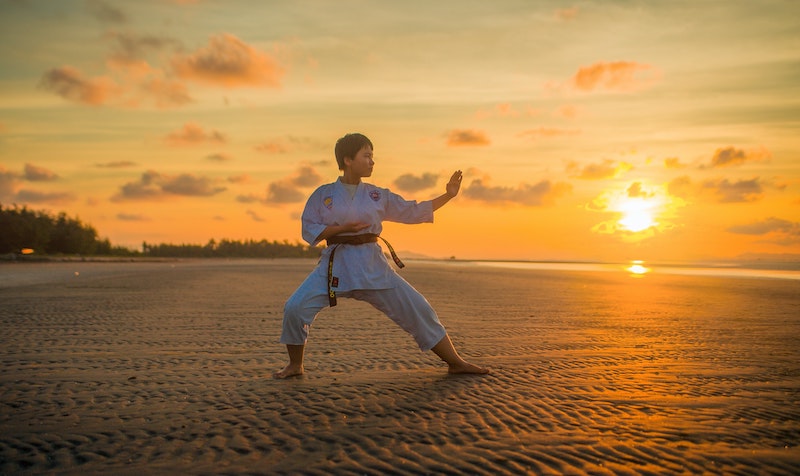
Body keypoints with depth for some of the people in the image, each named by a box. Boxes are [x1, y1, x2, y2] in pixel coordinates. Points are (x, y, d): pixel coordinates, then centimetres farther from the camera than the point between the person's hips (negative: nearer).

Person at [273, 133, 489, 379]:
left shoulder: (378, 195, 7)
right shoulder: (323, 194, 2)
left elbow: (414, 211, 11)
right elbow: (309, 231, -1)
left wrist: (448, 195, 4)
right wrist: (343, 228, -15)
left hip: (372, 265, 2)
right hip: (336, 264, -1)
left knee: (416, 308, -3)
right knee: (295, 308, -16)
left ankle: (455, 363, 10)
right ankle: (295, 366, 11)